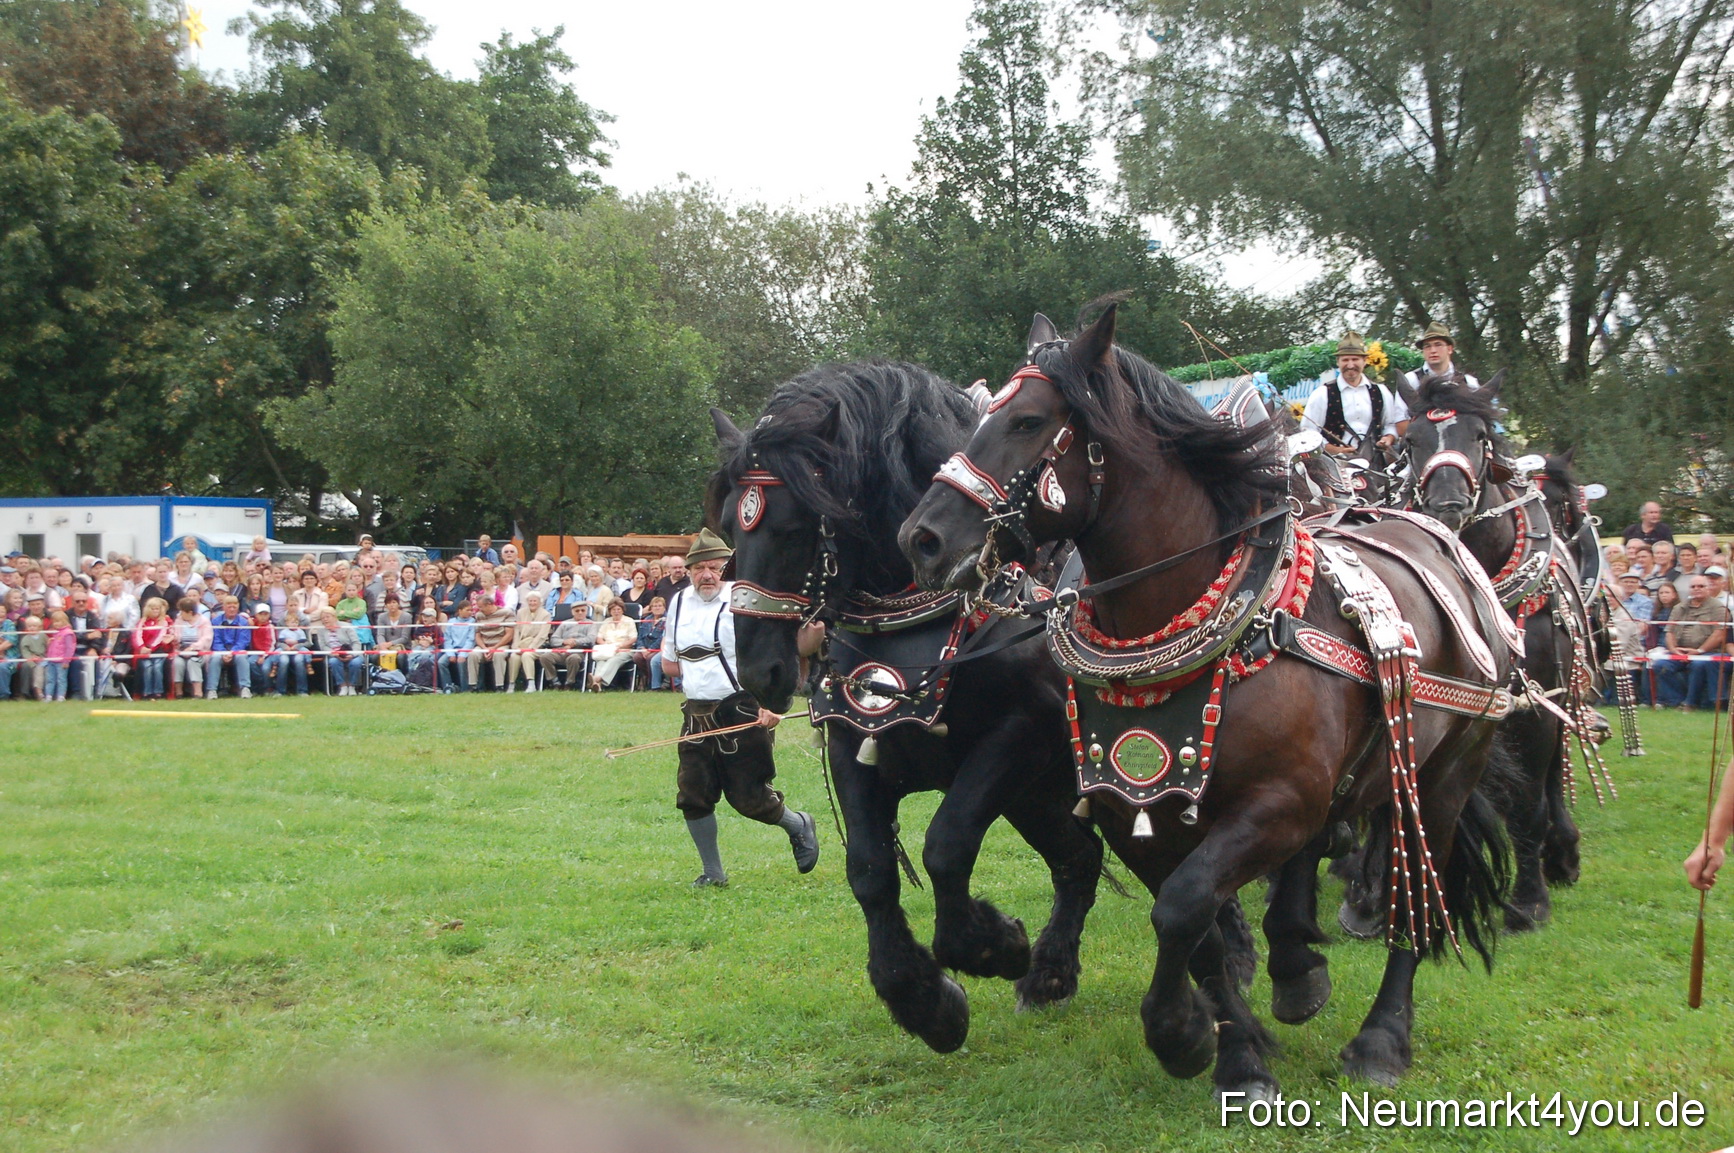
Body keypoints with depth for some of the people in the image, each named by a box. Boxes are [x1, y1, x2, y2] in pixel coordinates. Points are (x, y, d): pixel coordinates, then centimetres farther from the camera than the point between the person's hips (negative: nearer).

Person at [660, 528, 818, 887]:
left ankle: (799, 826, 27)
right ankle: (713, 872, 15)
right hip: (697, 714, 6)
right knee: (692, 796, 1)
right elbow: (668, 662, 21)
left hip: (741, 713, -6)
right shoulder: (680, 603, 10)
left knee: (749, 798, -3)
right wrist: (699, 674, 6)